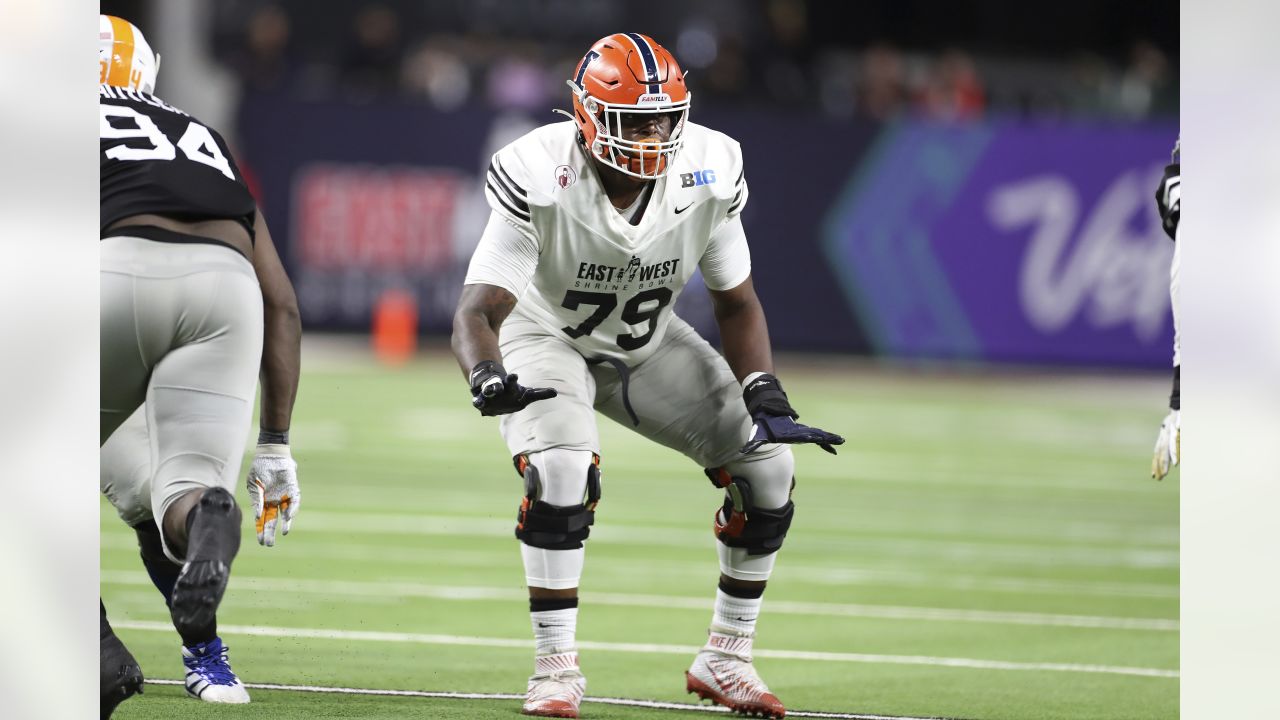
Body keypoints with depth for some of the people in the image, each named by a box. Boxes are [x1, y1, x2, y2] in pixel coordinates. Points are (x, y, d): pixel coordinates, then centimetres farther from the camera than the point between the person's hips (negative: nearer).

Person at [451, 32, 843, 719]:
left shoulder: (707, 177, -21)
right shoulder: (540, 180, -32)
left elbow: (736, 303, -6)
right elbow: (478, 309, -35)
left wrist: (766, 400, -20)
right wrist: (487, 379, -57)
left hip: (647, 345, 4)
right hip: (547, 336, -4)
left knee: (768, 464, -7)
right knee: (560, 470, -32)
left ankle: (725, 659, 9)